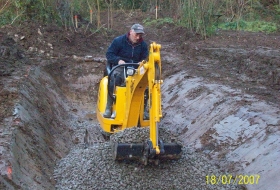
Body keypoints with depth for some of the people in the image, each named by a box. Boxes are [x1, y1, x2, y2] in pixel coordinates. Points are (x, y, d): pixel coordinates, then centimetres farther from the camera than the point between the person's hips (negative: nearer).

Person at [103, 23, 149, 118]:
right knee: (114, 79, -35)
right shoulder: (118, 41, -2)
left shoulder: (143, 45, 9)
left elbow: (144, 59, 14)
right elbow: (109, 54, -1)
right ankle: (109, 108, -27)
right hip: (119, 67, -3)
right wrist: (118, 60, -20)